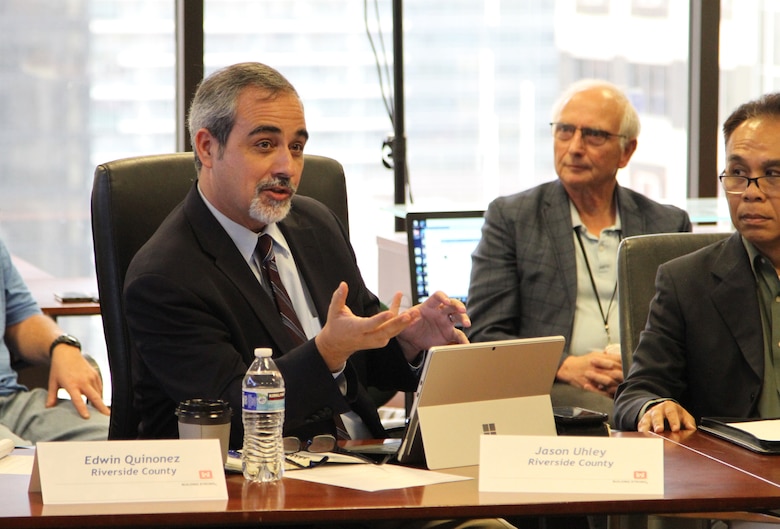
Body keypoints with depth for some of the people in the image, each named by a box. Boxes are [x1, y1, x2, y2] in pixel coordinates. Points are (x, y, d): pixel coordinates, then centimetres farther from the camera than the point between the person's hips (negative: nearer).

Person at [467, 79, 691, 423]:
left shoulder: (668, 225, 17)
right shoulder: (510, 217, 11)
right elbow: (485, 336, 4)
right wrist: (566, 367, -13)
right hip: (549, 391, -2)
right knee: (600, 410, -37)